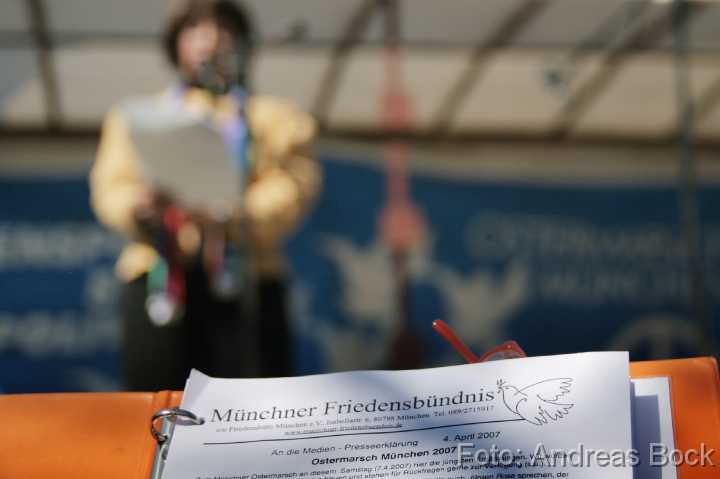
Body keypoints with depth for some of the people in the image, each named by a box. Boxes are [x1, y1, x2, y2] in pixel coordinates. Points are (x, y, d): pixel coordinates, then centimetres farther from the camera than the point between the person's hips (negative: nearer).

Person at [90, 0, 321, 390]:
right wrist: (138, 206, -17)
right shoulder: (136, 115, 22)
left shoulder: (272, 117, 19)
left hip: (244, 275, 0)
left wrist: (236, 217, -18)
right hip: (158, 274, 1)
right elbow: (112, 186, 8)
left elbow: (291, 186, 2)